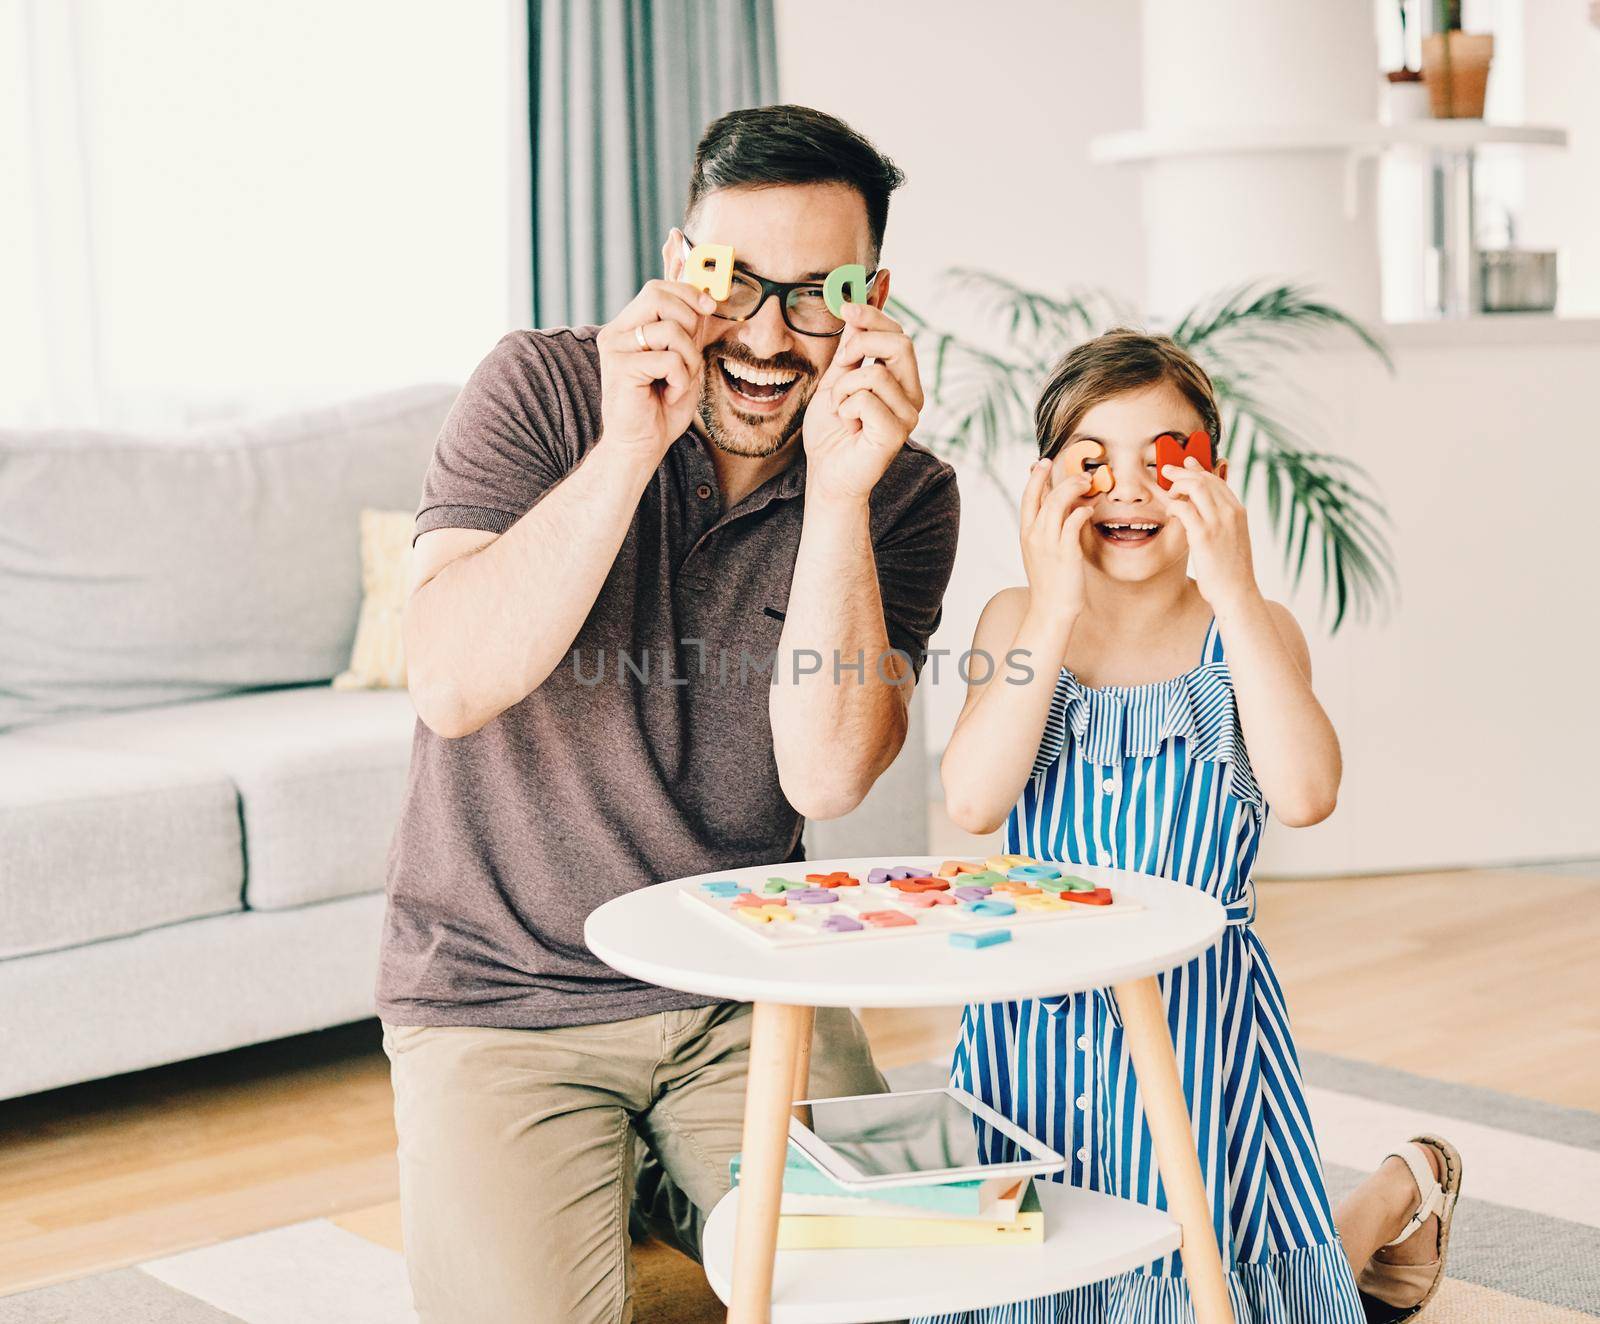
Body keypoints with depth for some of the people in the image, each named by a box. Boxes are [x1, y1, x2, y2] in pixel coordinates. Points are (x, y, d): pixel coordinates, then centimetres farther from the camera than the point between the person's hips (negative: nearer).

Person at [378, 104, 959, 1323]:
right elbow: (453, 687, -22)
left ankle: (674, 1190, 19)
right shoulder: (545, 389, -9)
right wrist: (628, 450, -29)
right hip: (500, 995, -2)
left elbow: (827, 777, -19)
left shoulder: (904, 496, -5)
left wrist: (838, 492, -27)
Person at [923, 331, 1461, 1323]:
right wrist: (1056, 609, -20)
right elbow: (974, 801, -17)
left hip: (1199, 1019, -2)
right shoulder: (1015, 619, 0)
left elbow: (1304, 794, -22)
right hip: (1032, 1025, 2)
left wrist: (1233, 591, -22)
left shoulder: (1251, 629, -3)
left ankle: (1405, 1190, 35)